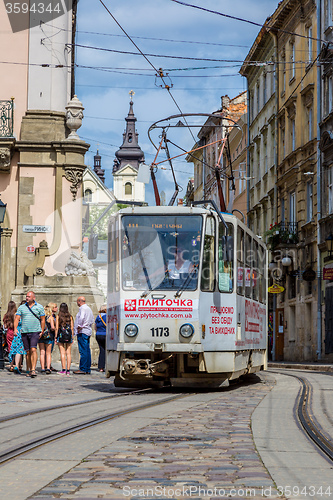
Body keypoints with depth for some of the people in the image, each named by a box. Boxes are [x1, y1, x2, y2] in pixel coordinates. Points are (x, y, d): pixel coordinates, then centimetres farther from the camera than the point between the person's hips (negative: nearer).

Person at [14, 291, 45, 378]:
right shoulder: (21, 307, 9)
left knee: (33, 349, -18)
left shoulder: (39, 307, 5)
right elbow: (17, 318, 4)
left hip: (35, 332, -3)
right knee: (28, 352, 6)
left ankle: (33, 370, -24)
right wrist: (15, 328, -12)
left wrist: (42, 331, 1)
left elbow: (43, 320, 8)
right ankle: (29, 370, 16)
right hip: (24, 332, 3)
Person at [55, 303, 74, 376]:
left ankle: (63, 369, -6)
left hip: (61, 335, -2)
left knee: (62, 353, -1)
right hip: (68, 336, 2)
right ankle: (68, 370, 2)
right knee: (68, 353, 4)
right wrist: (72, 337, 11)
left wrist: (56, 337, 1)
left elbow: (56, 328, -4)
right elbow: (72, 327, 5)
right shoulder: (70, 316, 4)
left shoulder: (58, 316, -2)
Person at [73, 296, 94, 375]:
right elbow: (92, 319, 25)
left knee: (83, 351, -11)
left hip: (82, 332, -10)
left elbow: (81, 318, -24)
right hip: (88, 331, 10)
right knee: (87, 351, 9)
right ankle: (87, 369, 9)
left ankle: (83, 369, -13)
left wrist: (79, 326, -14)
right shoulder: (88, 308, 20)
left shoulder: (82, 308, -10)